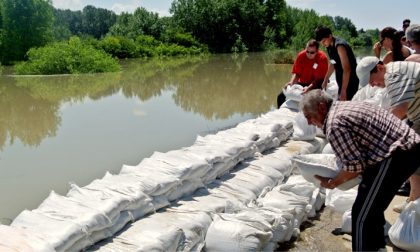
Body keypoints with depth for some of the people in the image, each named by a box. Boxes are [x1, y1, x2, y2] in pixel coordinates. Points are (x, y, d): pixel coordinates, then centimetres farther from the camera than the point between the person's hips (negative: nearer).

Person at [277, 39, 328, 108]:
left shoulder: (322, 58, -18)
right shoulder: (301, 55, -8)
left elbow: (319, 79, -20)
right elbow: (296, 73, -4)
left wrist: (309, 88, -35)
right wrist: (292, 82, -25)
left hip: (316, 85, -4)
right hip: (302, 83, 4)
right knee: (281, 96, -8)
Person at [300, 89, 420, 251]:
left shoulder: (334, 124, -15)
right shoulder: (346, 106, 16)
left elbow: (354, 166, -16)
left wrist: (332, 183, 0)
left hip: (395, 157, -11)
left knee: (361, 216, -5)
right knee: (372, 207, 27)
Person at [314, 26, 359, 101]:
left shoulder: (339, 46, -21)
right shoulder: (330, 46, 7)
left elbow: (347, 69, -25)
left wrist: (343, 91, -27)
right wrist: (325, 80, 24)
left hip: (350, 82, -9)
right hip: (342, 81, 9)